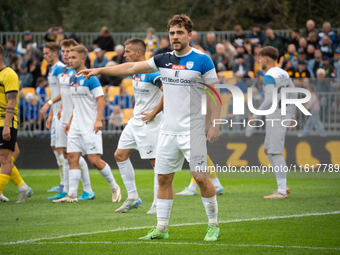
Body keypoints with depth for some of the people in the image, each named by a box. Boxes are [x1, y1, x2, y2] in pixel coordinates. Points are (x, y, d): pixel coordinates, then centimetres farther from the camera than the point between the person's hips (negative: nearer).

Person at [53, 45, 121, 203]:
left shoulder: (90, 78, -11)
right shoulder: (72, 79, 13)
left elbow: (101, 99, -13)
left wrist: (98, 120, -22)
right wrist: (70, 121, 20)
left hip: (90, 126, -8)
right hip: (76, 126, 8)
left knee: (94, 160, -9)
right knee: (72, 158, 0)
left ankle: (114, 187, 10)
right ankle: (72, 195, -1)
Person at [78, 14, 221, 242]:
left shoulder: (202, 60, -6)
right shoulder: (164, 60, 9)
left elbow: (215, 93, -5)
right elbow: (132, 67, 15)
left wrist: (215, 125, -10)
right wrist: (99, 70, 12)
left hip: (193, 131, -6)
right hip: (168, 130, 6)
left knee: (201, 178, -5)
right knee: (164, 178, 6)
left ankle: (213, 225, 9)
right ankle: (162, 228, 13)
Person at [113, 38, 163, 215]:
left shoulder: (152, 72, -18)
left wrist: (154, 113, -19)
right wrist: (136, 112, 17)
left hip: (149, 123, -10)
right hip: (135, 121, 10)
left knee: (156, 161, -4)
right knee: (120, 155, 7)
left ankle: (159, 203, 3)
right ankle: (133, 198, 14)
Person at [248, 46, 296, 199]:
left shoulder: (269, 76, -14)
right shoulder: (284, 74, 14)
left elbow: (270, 99, -23)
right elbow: (293, 94, 18)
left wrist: (256, 115, -18)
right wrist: (292, 115, 23)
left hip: (276, 118, -9)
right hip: (285, 115, 9)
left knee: (275, 153, -7)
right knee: (268, 151, 15)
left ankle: (282, 191, -8)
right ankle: (283, 186, 14)